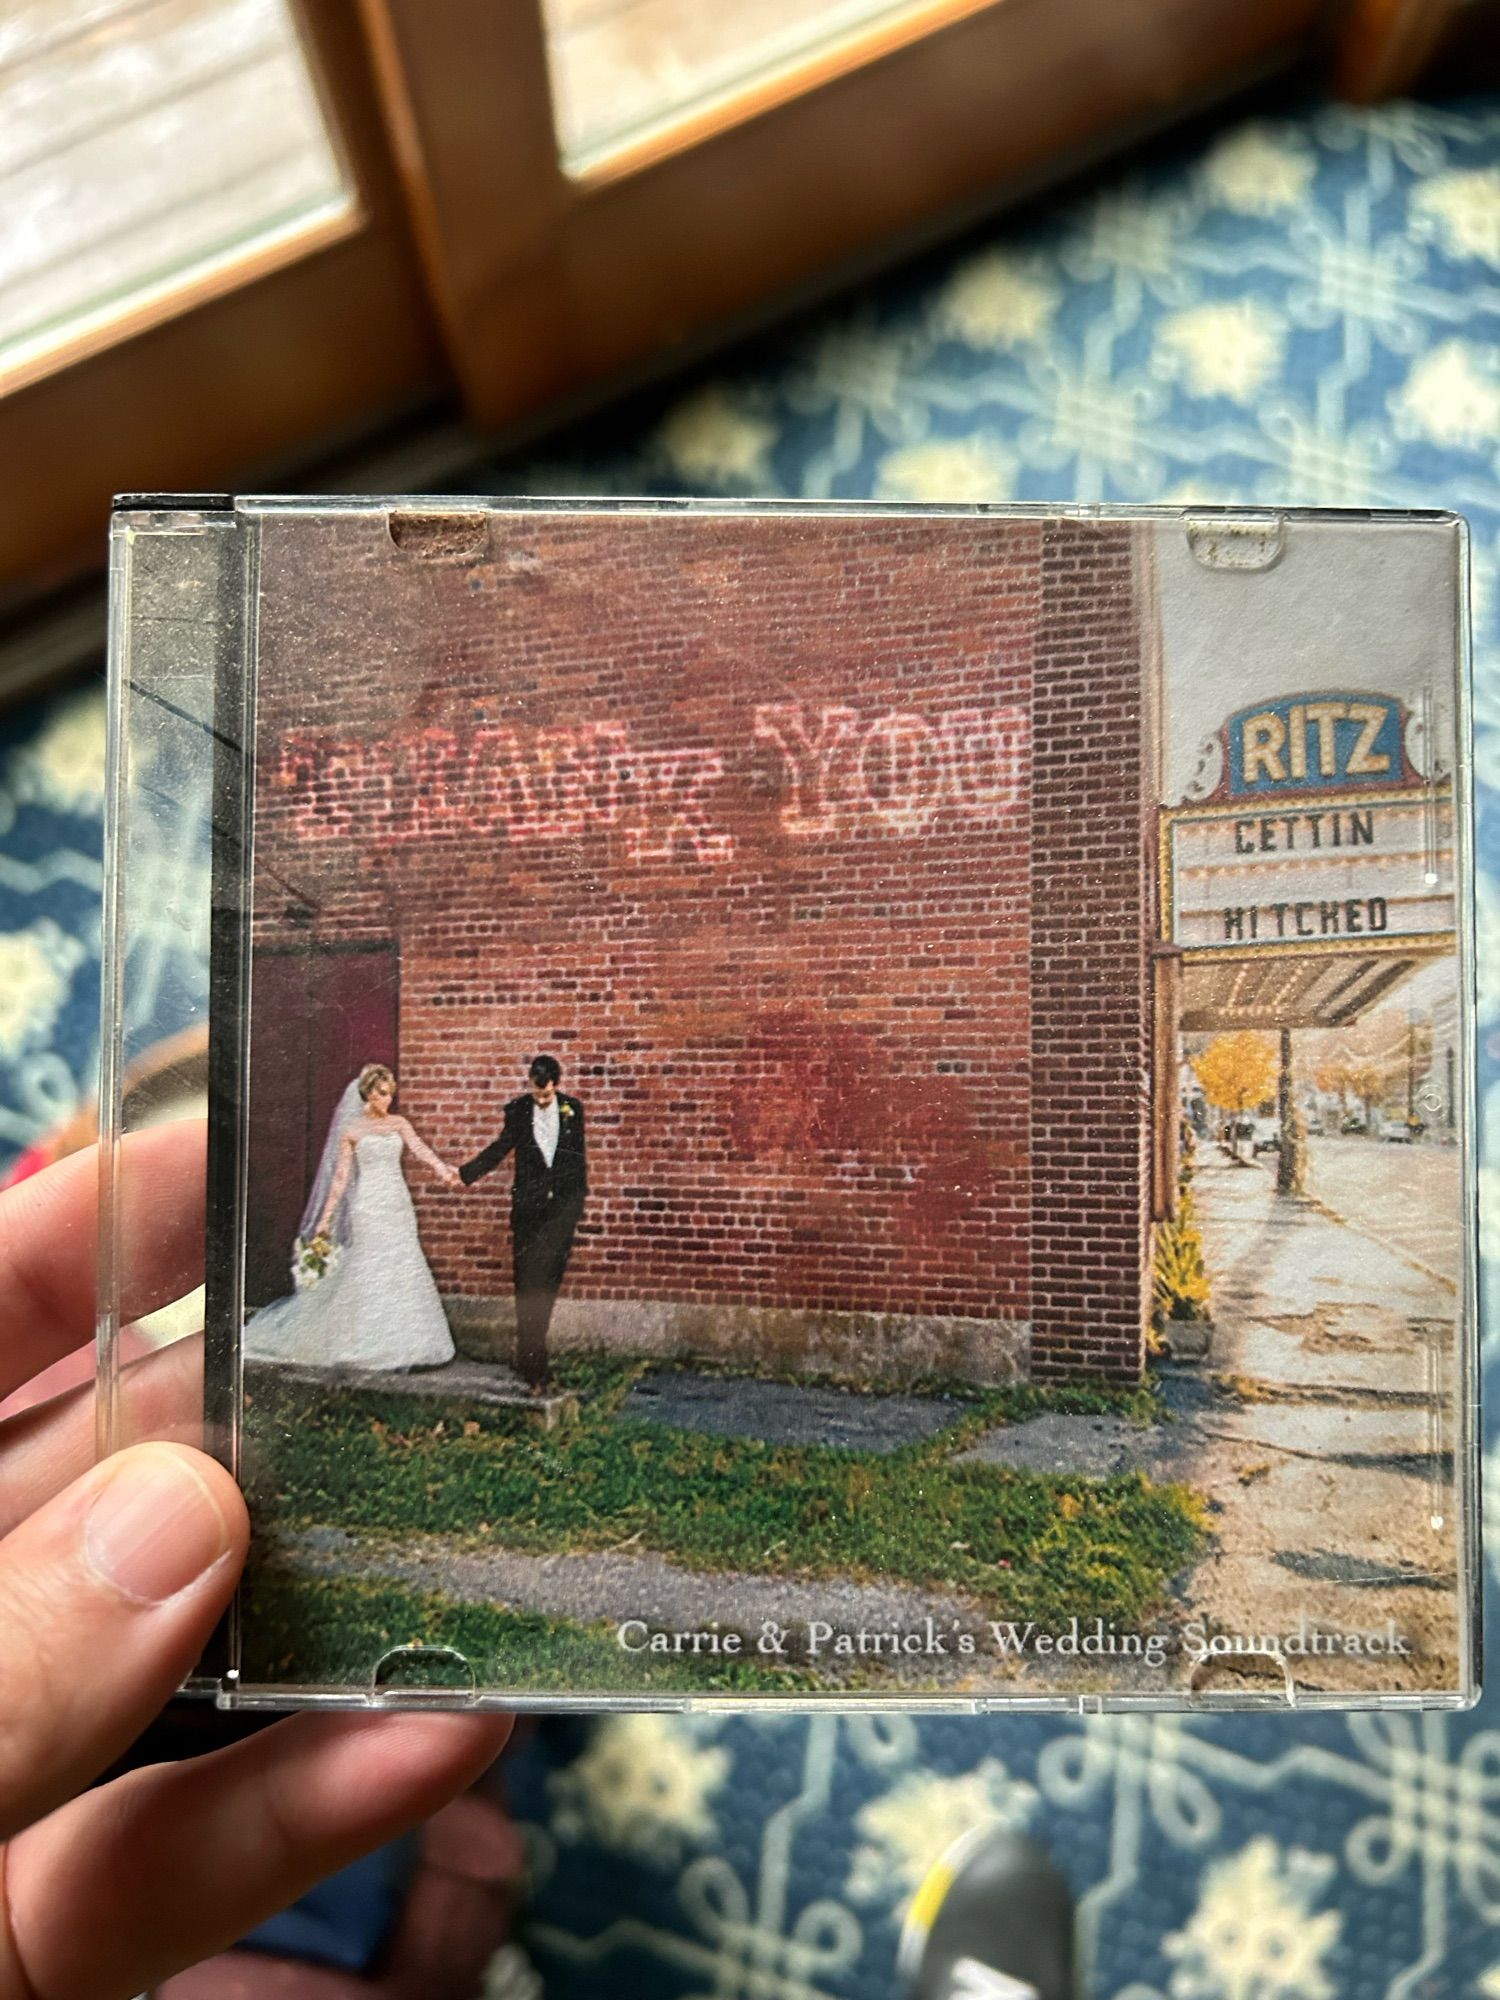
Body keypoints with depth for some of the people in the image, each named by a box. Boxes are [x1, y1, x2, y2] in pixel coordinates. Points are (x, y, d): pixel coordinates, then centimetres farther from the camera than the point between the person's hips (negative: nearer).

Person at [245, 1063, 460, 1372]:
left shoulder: (399, 1124, 7)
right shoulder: (352, 1130, 0)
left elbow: (421, 1150, -10)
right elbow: (341, 1176, 0)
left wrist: (444, 1170, -30)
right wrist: (325, 1219, -3)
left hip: (398, 1207, 3)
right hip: (368, 1207, -3)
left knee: (403, 1272, 3)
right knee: (368, 1274, 0)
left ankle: (402, 1344, 13)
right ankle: (367, 1346, 10)